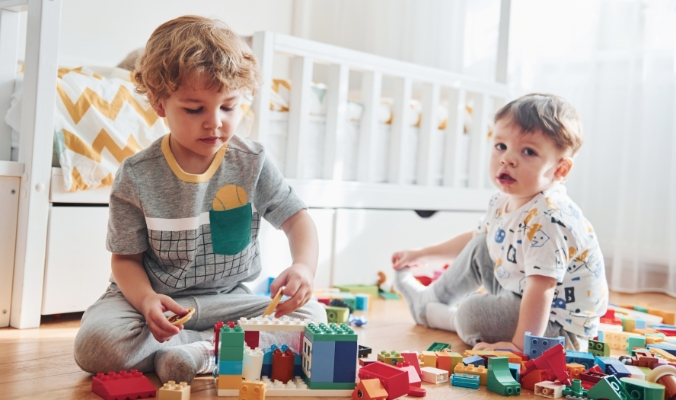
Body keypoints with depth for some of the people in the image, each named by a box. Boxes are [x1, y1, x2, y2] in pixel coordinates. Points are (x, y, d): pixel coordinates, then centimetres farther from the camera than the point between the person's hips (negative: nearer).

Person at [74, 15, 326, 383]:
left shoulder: (252, 164, -6)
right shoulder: (136, 176, -10)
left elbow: (295, 217, -2)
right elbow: (127, 256, -5)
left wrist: (304, 265, -24)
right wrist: (146, 300, -26)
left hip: (228, 299, 2)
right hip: (157, 298, -1)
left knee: (312, 316, -18)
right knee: (94, 343, -29)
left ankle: (198, 351, -22)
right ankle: (216, 346, -18)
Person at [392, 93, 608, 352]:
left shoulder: (547, 219, -32)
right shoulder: (503, 203, -2)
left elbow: (540, 289, -35)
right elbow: (476, 239, 18)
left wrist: (520, 345, -37)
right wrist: (424, 254, 22)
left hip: (560, 326, -9)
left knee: (472, 313, -24)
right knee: (480, 247, 11)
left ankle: (431, 313, 10)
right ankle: (428, 300, 28)